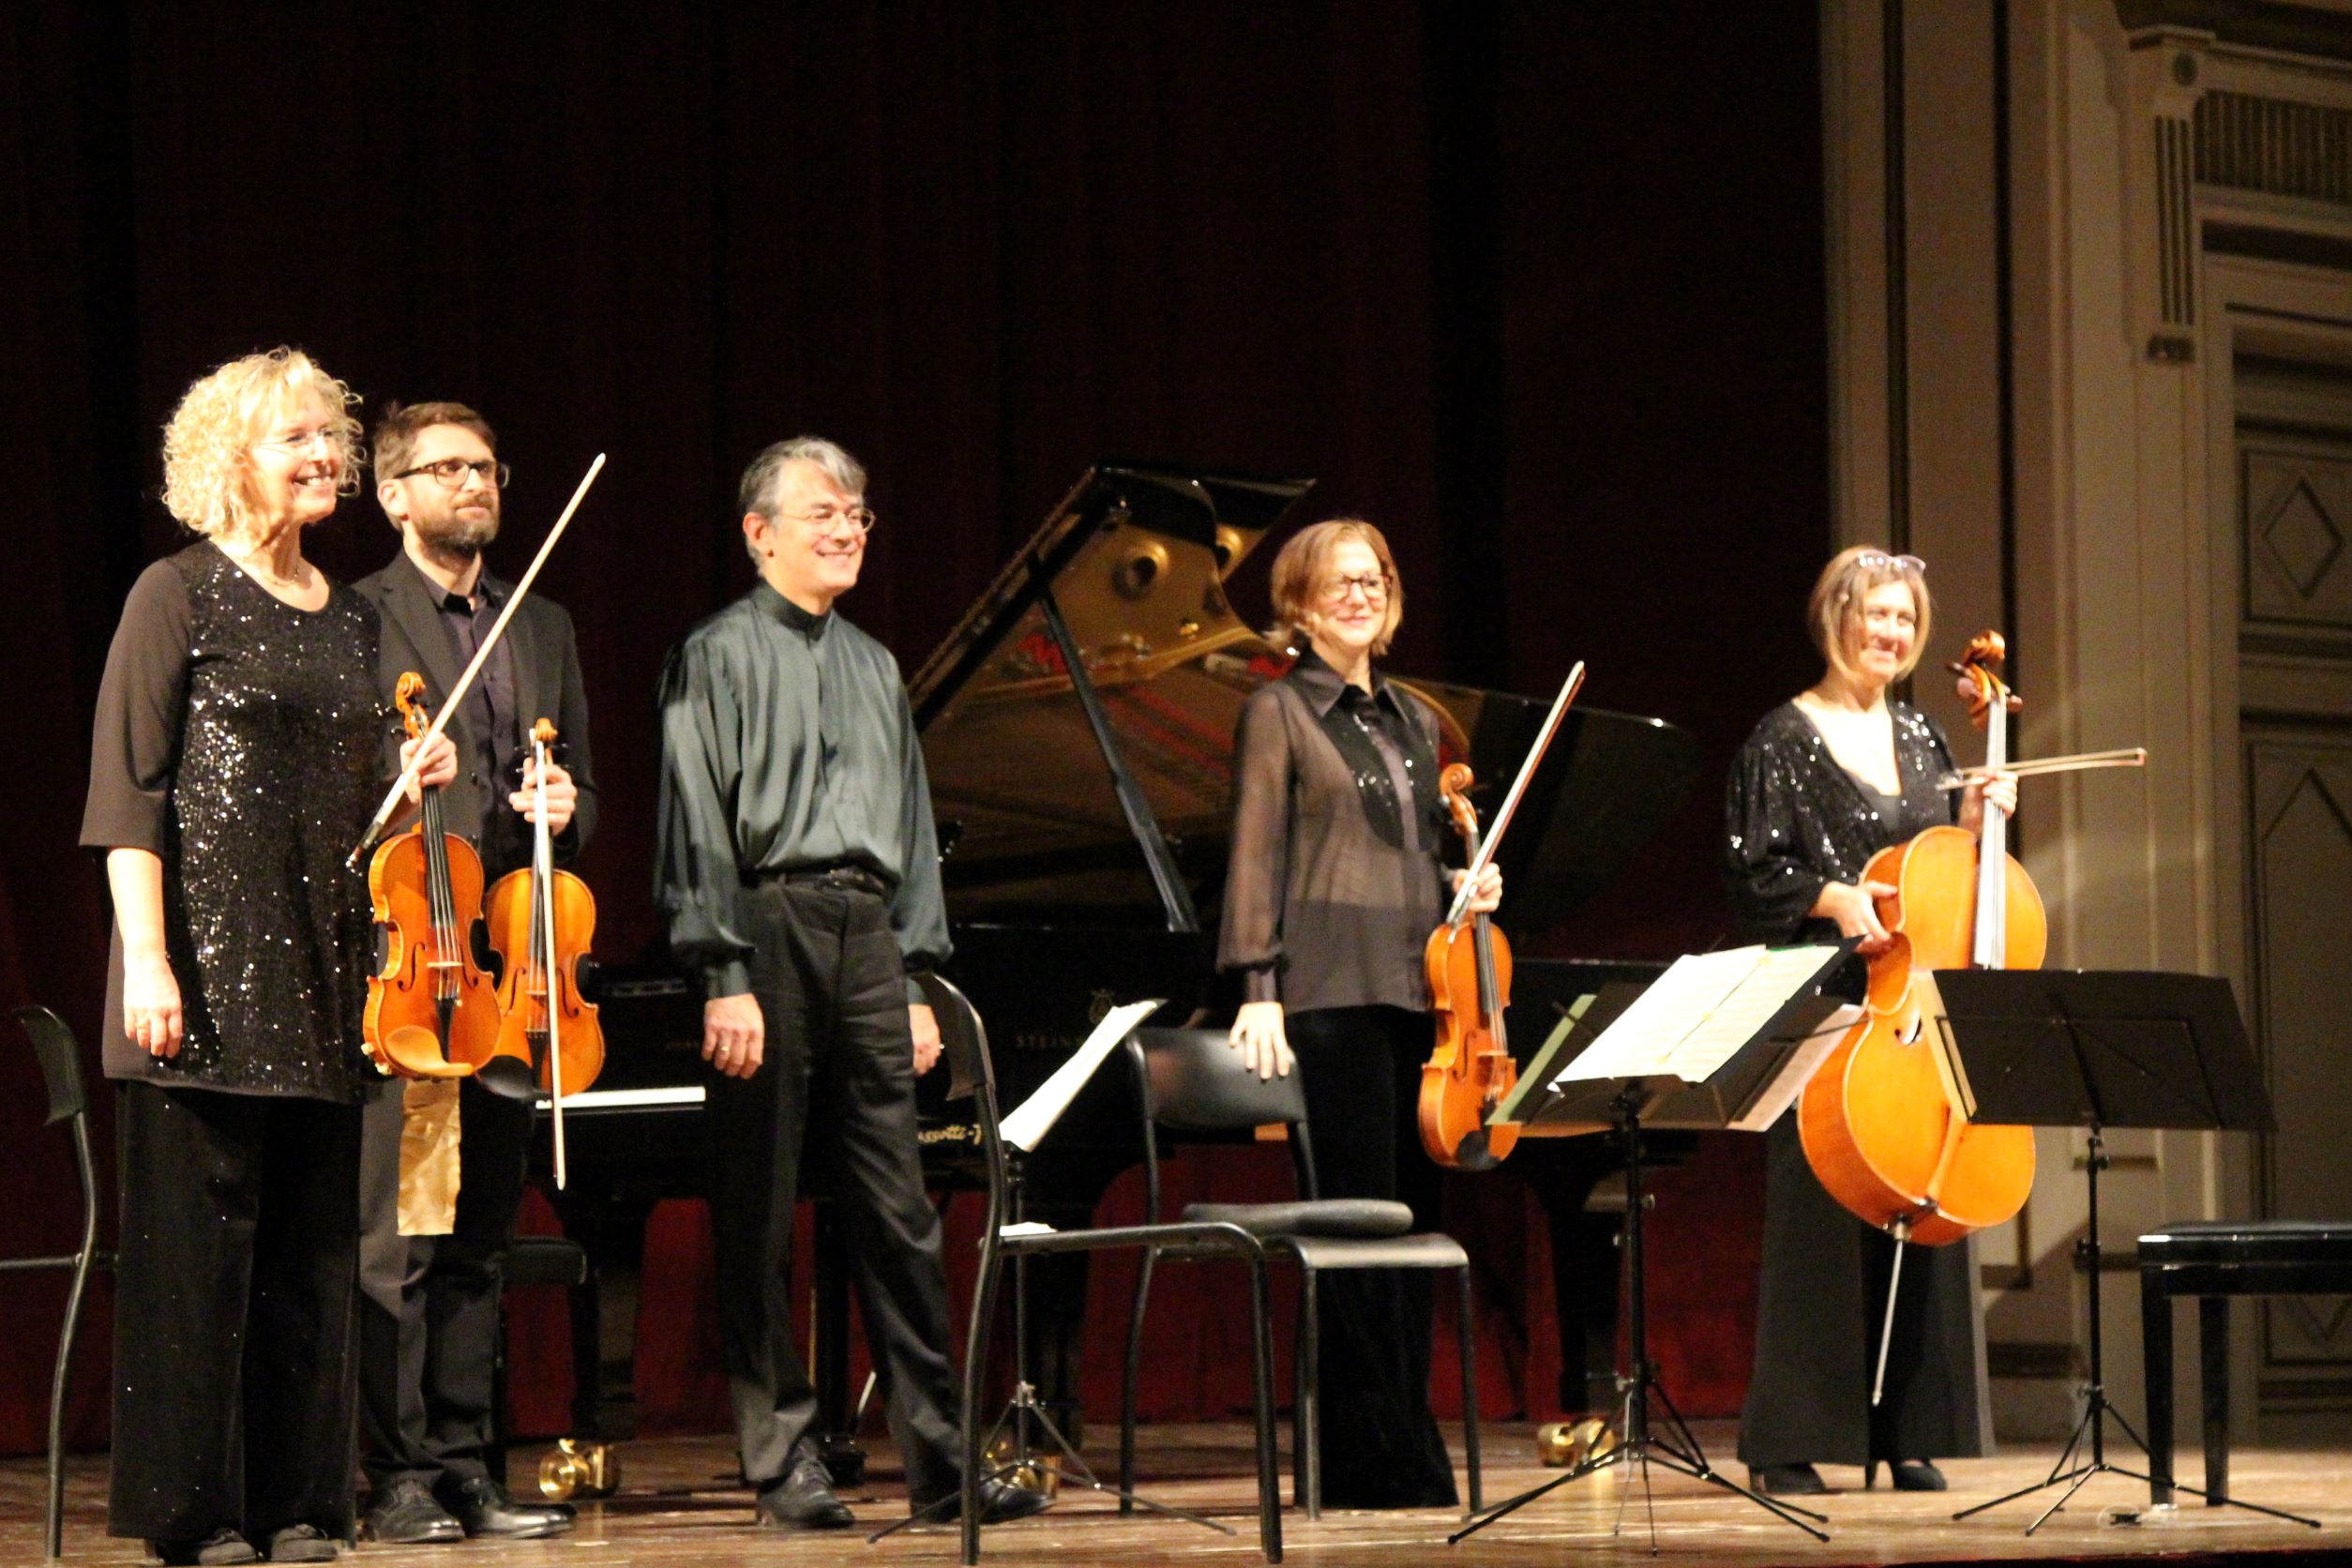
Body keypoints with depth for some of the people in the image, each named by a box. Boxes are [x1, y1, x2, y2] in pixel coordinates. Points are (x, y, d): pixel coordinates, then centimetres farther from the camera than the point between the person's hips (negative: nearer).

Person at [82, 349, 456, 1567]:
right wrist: (145, 955, -17)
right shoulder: (180, 596, -2)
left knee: (310, 1239, 6)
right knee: (201, 1228, -5)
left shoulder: (349, 617, 17)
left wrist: (413, 780, 3)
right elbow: (127, 788, -8)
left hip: (322, 965, 6)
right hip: (210, 962, -6)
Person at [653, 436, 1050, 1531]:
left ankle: (938, 1453, 6)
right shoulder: (720, 655, 1)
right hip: (770, 924, -5)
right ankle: (784, 1467, 4)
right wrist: (726, 977, -14)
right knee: (757, 1216, -1)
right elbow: (700, 825, -6)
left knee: (898, 1210, 3)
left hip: (865, 935, 5)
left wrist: (916, 979, 13)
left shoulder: (875, 669, 19)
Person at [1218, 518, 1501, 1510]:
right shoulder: (1280, 712, 2)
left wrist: (1463, 888, 6)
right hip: (1330, 990, -7)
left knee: (1412, 1219, 6)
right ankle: (1373, 1464, -4)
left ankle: (1406, 1457, 10)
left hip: (1417, 984, 7)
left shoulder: (1413, 722, 20)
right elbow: (1256, 861, -4)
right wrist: (1258, 992, -13)